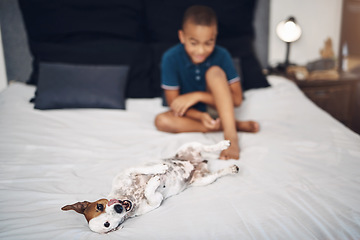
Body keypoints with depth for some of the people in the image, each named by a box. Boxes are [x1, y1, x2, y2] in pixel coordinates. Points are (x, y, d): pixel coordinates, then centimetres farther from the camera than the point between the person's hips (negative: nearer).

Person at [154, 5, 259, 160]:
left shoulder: (221, 55, -18)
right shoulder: (171, 58, -20)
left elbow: (237, 99, -18)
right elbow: (173, 103, -16)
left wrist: (198, 96, -29)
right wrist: (200, 116, -35)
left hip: (214, 105, -1)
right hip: (189, 111, 1)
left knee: (215, 71, -27)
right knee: (161, 121, -31)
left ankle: (230, 135, -37)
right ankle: (236, 125, -27)